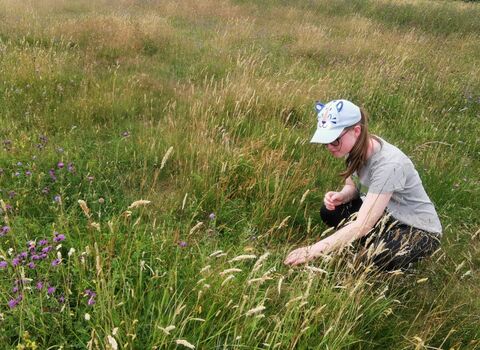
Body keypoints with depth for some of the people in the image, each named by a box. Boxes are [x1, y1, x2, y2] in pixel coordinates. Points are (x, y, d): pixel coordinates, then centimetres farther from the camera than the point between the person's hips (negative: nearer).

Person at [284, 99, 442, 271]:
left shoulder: (388, 164, -36)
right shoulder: (357, 147, -12)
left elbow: (362, 225, -38)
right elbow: (352, 186, 5)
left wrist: (314, 250, -38)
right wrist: (341, 196, -20)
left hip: (420, 230, -7)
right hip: (389, 213, 7)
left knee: (376, 257, -33)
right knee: (330, 211, -10)